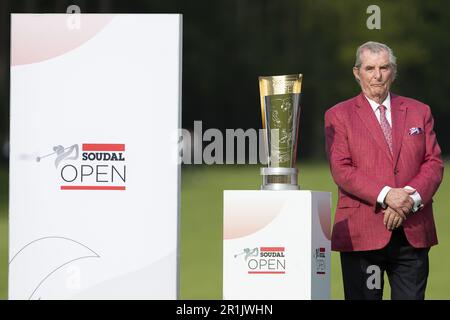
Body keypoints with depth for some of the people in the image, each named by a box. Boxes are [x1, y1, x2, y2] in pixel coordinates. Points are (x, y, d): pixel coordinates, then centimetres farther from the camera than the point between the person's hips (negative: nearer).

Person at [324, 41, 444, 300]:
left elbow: (434, 162, 8)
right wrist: (385, 195, -17)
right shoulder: (339, 116, 6)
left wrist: (412, 198, -12)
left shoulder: (419, 112, 15)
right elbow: (341, 169, -5)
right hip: (362, 234, -2)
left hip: (414, 232, 2)